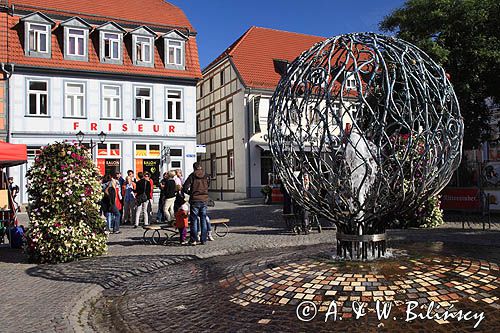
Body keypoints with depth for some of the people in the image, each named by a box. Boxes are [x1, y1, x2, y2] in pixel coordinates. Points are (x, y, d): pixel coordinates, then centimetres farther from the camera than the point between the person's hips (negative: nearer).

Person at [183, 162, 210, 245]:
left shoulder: (192, 176, -7)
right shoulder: (206, 176, 3)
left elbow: (185, 188, -10)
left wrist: (190, 193, 8)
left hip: (195, 200, -3)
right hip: (204, 200, 3)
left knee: (194, 220, 4)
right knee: (203, 220, 11)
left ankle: (194, 240, 4)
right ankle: (204, 240, 12)